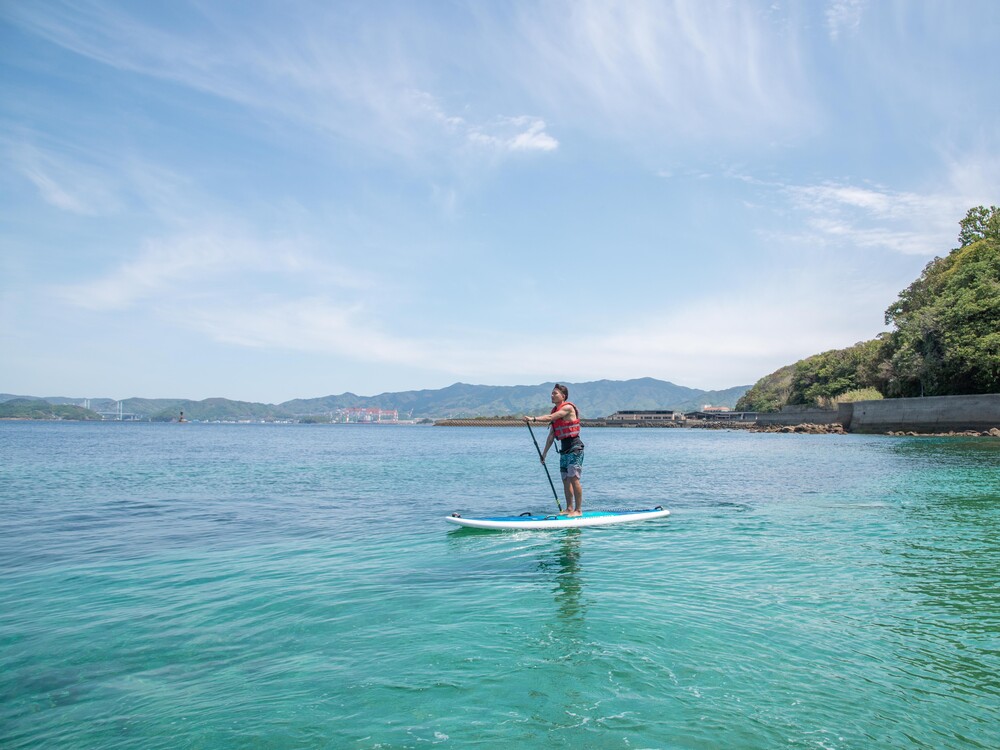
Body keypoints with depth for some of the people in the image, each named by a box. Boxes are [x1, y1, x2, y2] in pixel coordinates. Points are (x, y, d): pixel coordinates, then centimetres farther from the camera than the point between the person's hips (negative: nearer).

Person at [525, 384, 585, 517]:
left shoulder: (568, 407, -11)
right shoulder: (555, 411, 15)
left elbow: (550, 418, -26)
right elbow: (551, 435, 17)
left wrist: (533, 419, -33)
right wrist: (544, 453, 16)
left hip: (574, 448, -9)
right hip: (564, 449, 9)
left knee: (573, 479, -11)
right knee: (565, 480, 9)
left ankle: (578, 510, -6)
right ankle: (569, 509, 17)